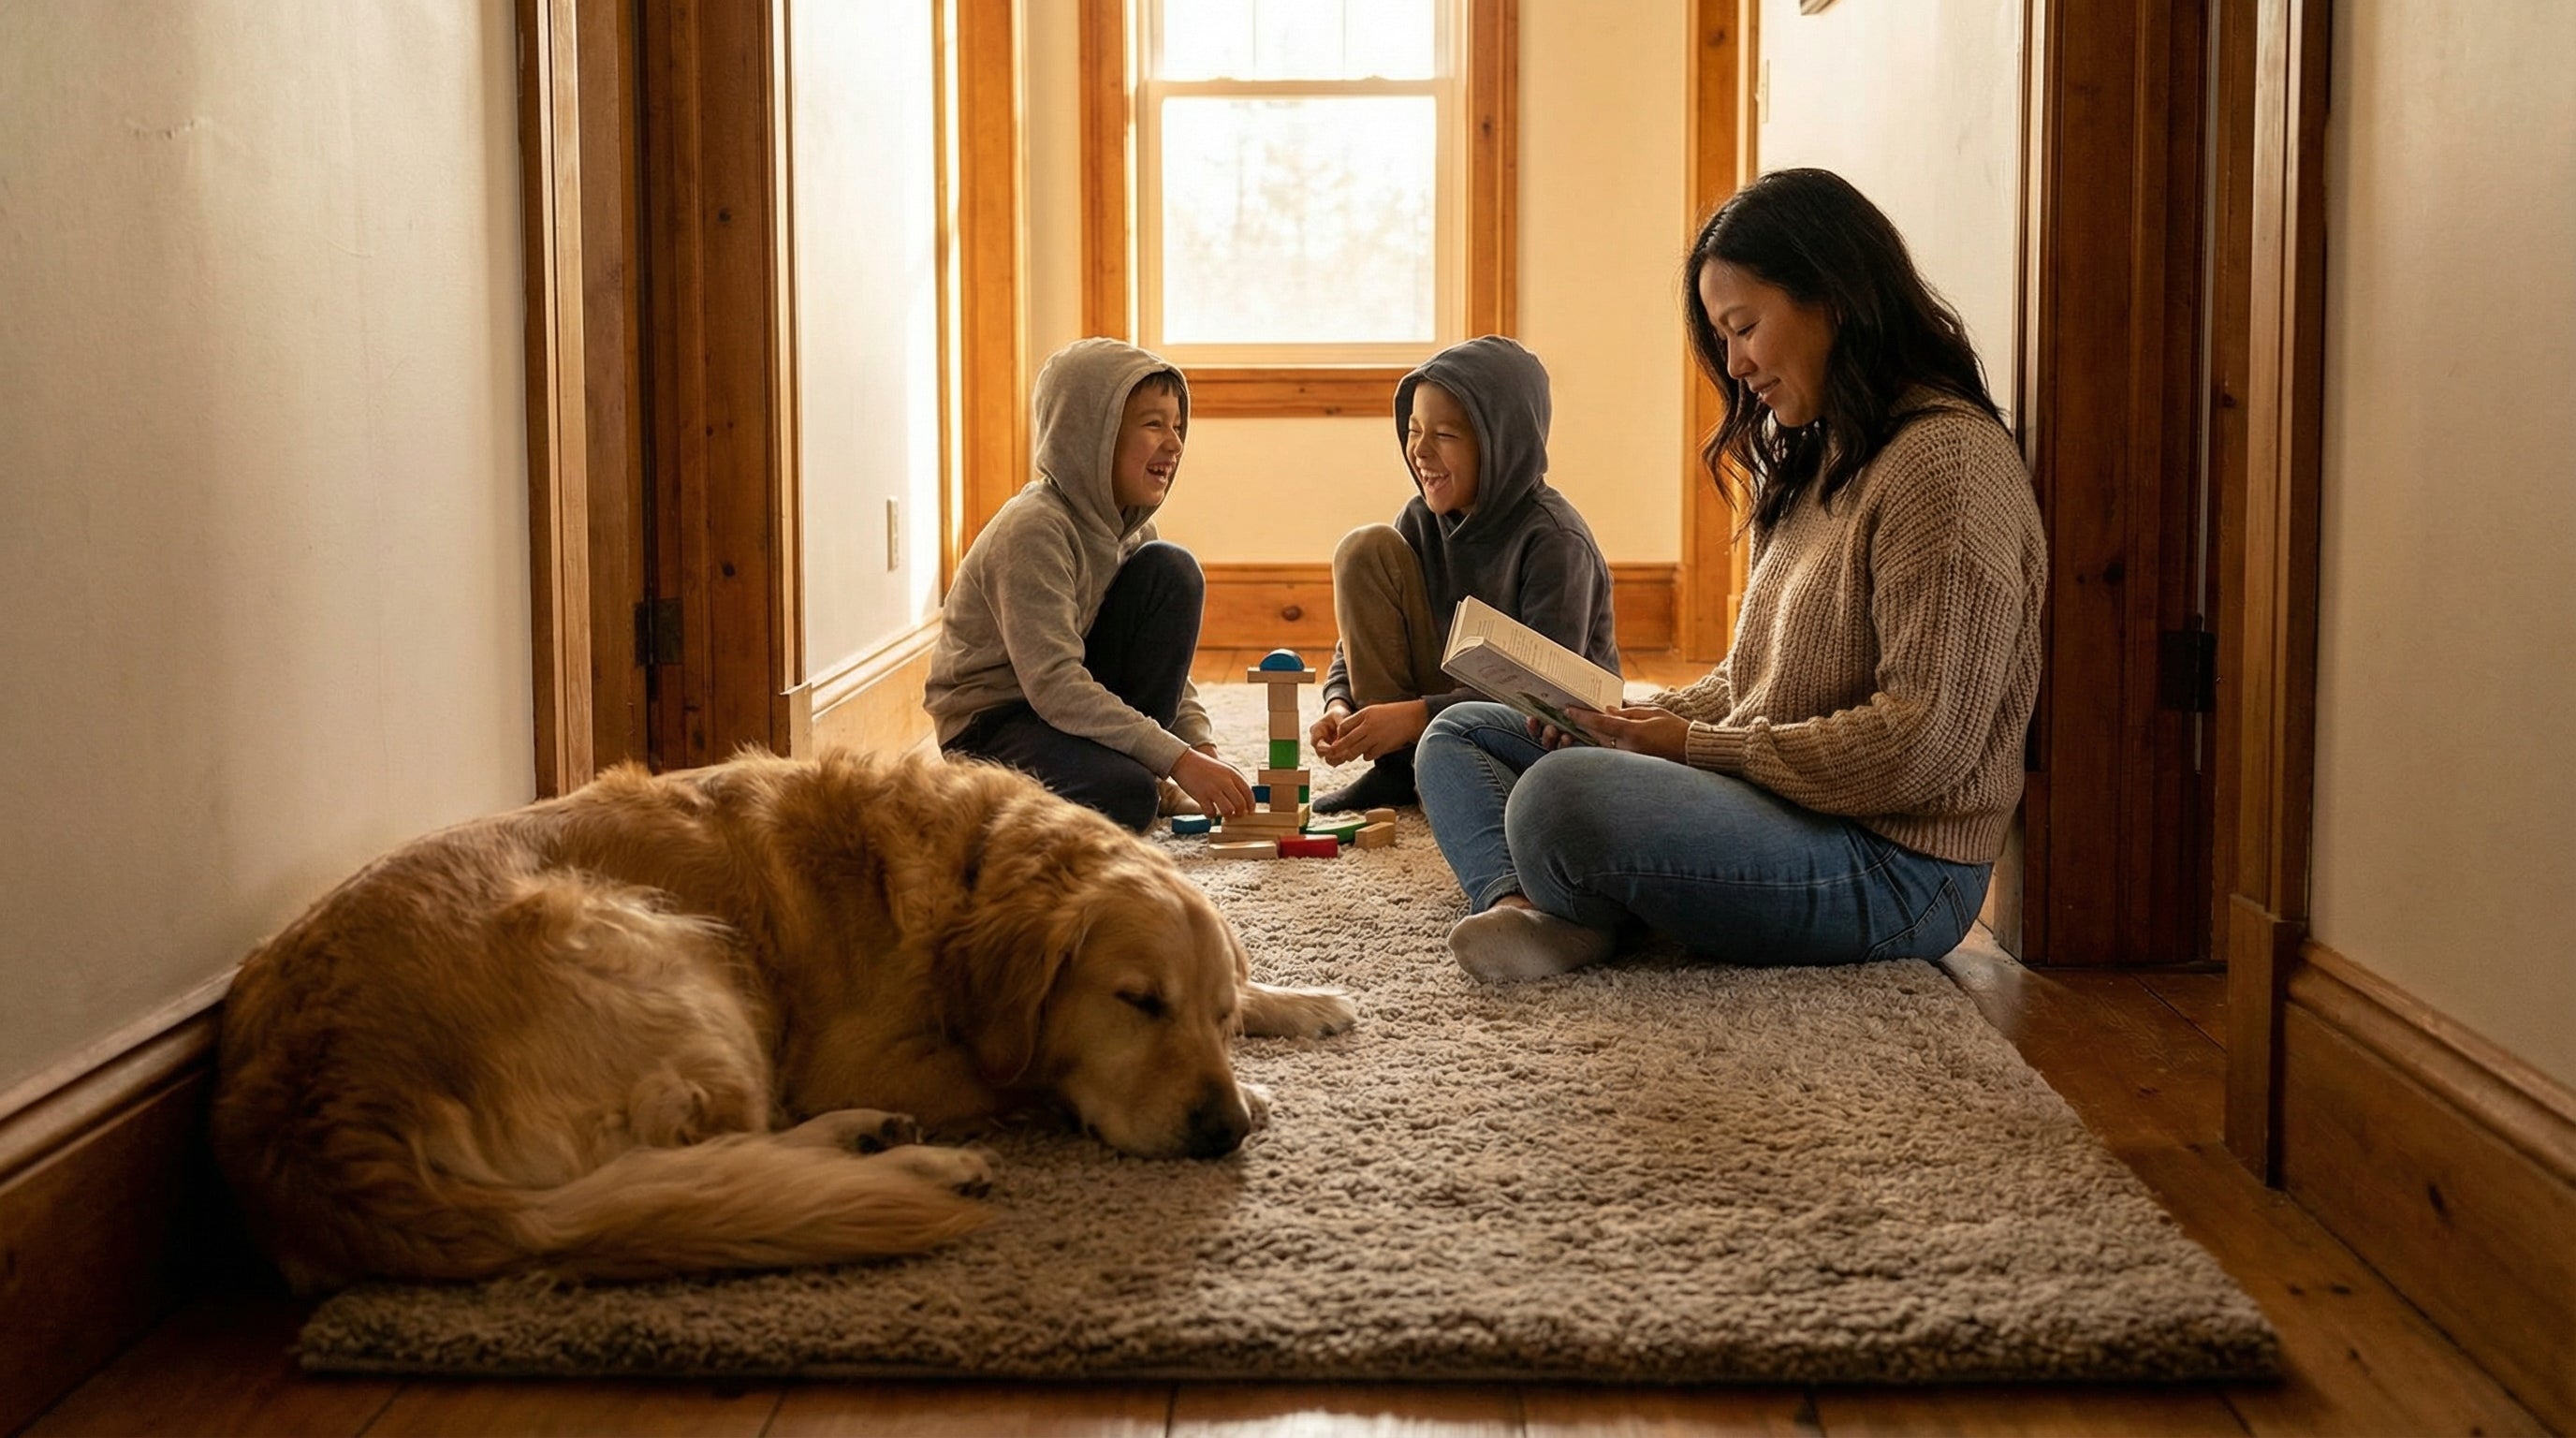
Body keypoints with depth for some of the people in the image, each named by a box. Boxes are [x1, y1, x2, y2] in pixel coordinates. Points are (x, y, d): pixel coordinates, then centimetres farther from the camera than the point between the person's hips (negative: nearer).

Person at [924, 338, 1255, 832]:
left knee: (1171, 569, -9)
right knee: (1124, 796, -36)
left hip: (1074, 706, 8)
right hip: (989, 724, -8)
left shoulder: (1127, 525, 2)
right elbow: (1053, 684, -30)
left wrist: (1201, 746, -10)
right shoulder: (1032, 530, -24)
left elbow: (1165, 659, 8)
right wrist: (1178, 760, -32)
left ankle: (1144, 778, -5)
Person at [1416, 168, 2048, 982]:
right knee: (1462, 733, 11)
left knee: (1561, 795, -35)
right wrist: (1657, 718, 0)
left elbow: (1923, 743, -22)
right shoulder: (1818, 461, 17)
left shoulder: (1948, 462, -15)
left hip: (1890, 865, -11)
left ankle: (1572, 914, -3)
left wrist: (1698, 747, -16)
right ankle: (1527, 907, -18)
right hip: (1780, 810, 11)